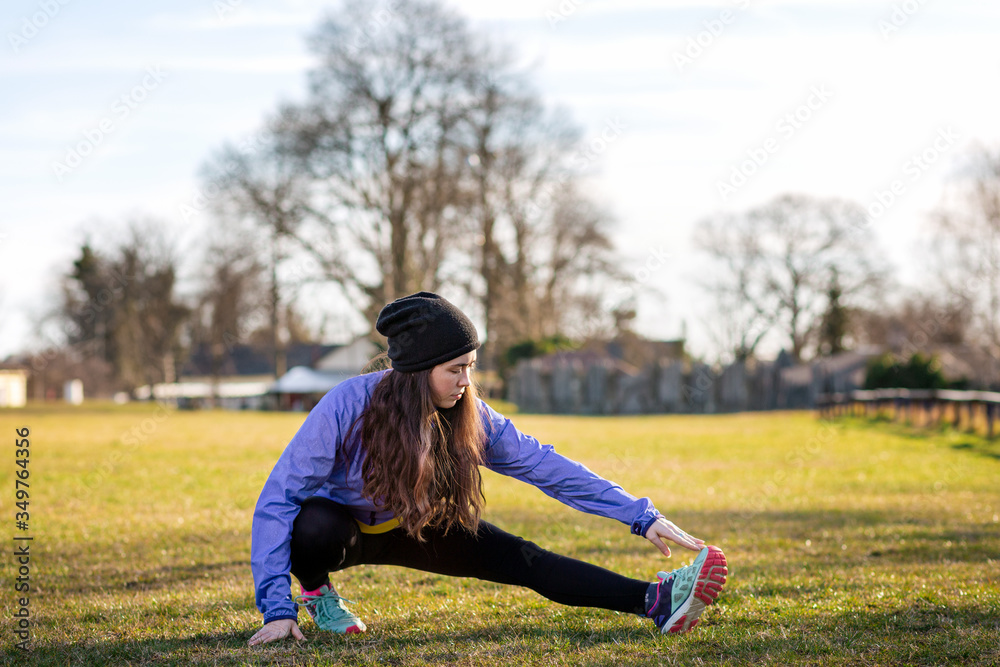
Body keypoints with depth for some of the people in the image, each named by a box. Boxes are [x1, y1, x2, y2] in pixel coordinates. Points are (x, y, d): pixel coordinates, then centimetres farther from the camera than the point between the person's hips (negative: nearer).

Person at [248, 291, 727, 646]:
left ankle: (656, 602, -25)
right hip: (338, 523, -3)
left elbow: (544, 466, -15)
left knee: (520, 559, -15)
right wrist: (277, 610, -38)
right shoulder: (347, 407, -34)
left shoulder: (471, 418, -20)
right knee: (315, 530, -40)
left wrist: (641, 517, -23)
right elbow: (278, 499, -32)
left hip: (407, 529, 3)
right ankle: (317, 593, -5)